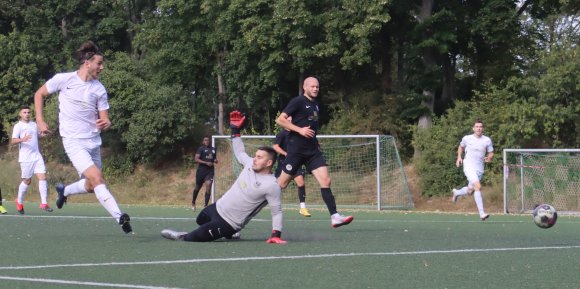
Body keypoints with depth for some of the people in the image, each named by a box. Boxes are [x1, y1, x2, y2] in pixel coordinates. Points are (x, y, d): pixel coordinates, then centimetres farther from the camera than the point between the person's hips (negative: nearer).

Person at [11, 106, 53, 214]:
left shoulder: (34, 125, 15)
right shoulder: (18, 126, -4)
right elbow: (12, 141, -15)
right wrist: (22, 139, -34)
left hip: (37, 156, 5)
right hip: (25, 158, -5)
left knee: (42, 177, -9)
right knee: (27, 181, 1)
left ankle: (44, 203, -11)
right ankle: (19, 202, 23)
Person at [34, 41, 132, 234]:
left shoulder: (99, 89, 0)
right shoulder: (64, 80, -8)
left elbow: (104, 119, 3)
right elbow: (39, 94, 7)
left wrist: (106, 124, -21)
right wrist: (40, 121, -1)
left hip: (93, 142, 5)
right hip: (74, 141, -5)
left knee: (91, 186, 13)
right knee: (97, 178, -20)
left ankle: (64, 191, 43)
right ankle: (120, 217, -28)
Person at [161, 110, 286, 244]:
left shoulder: (271, 185, -25)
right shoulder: (251, 164, -5)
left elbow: (277, 212, -22)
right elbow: (239, 152, 15)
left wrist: (276, 235, -31)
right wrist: (235, 129, 12)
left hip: (227, 223, -8)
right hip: (218, 207, 8)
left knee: (194, 237, -15)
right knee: (200, 220, 38)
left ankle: (183, 237, 15)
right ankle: (229, 233, 52)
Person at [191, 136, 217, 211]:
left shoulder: (213, 149, 13)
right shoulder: (201, 149, -3)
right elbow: (196, 159, -12)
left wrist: (215, 160, 5)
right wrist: (206, 163, -21)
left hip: (210, 171, 3)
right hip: (201, 171, -3)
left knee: (208, 185, -17)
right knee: (197, 187, 11)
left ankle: (205, 205, -14)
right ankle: (193, 203, 35)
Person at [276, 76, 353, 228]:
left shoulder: (315, 104, 15)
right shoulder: (298, 101, -7)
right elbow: (280, 120, -13)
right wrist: (299, 130, -20)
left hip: (312, 150, 6)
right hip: (296, 150, -6)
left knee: (325, 181, -8)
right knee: (281, 184, 1)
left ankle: (334, 217, -14)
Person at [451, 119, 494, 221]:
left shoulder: (487, 140, 3)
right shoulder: (467, 138, 1)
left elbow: (491, 153, 10)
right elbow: (461, 147, 21)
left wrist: (489, 158, -13)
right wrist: (459, 157, 8)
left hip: (479, 169, 4)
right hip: (469, 166, -4)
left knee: (470, 191, 14)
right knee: (478, 187, -23)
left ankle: (456, 192, 49)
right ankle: (482, 213, -24)